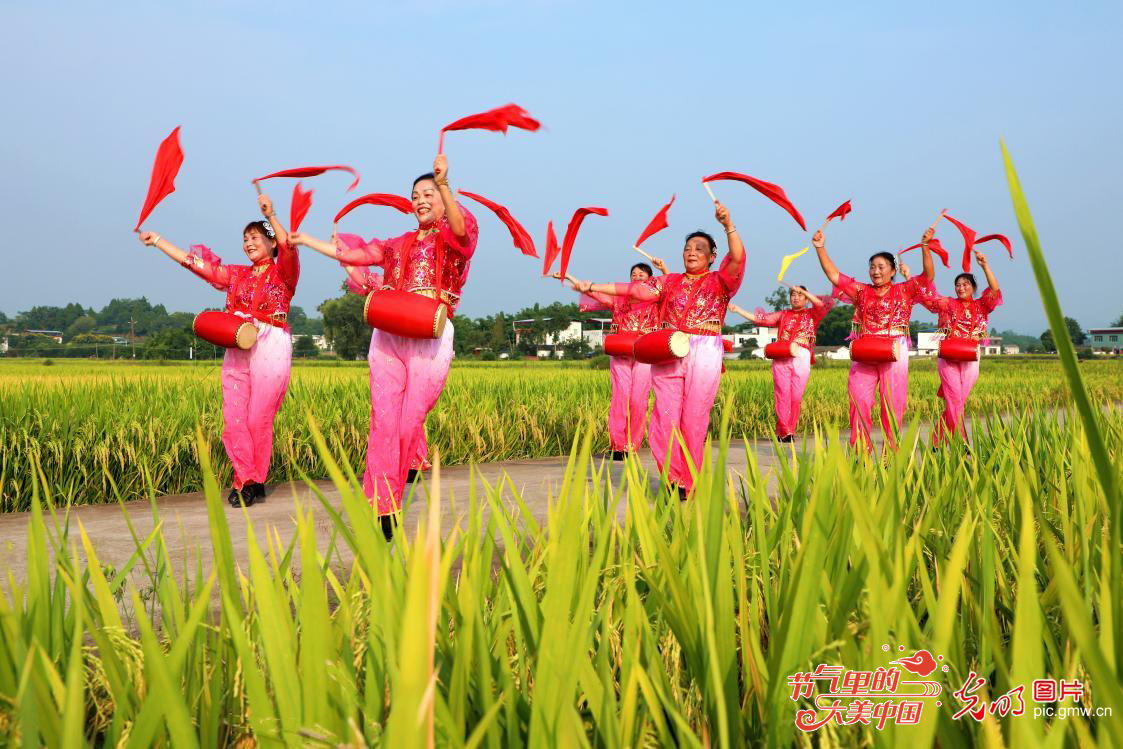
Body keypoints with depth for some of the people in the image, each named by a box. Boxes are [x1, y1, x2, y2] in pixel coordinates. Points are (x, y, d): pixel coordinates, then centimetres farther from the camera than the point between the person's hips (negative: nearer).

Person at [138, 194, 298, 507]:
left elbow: (289, 248, -19)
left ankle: (255, 482, 6)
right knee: (233, 419, -3)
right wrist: (157, 240, 17)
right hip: (238, 349, 6)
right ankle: (245, 480, 4)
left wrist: (271, 216, -33)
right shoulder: (237, 275, 19)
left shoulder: (283, 272, 3)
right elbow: (193, 261, 20)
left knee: (259, 420, -5)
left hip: (270, 349, -5)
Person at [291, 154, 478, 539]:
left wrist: (444, 183, -34)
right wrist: (300, 238, 25)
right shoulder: (398, 246, 21)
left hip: (430, 341, -4)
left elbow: (462, 227, -19)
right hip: (388, 337, 4)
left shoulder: (453, 240, 5)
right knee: (384, 421, -5)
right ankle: (382, 508, -4)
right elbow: (348, 253, 24)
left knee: (409, 423, -6)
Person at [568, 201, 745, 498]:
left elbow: (737, 258, -11)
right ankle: (674, 479, 6)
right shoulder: (671, 282, 17)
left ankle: (689, 484, 5)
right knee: (666, 417, -3)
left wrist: (728, 225, -27)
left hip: (705, 354, -3)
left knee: (694, 419, -4)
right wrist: (591, 287, 4)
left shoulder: (719, 282, 7)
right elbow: (634, 289, 11)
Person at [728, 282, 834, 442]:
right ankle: (784, 431, -9)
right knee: (782, 394, -8)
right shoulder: (783, 315, 19)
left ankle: (789, 431, 1)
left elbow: (826, 304, -3)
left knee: (796, 397, -6)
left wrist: (803, 291, -6)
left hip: (801, 358, -1)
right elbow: (760, 318, 12)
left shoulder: (812, 314, 15)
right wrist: (737, 310, 5)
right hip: (781, 358, 1)